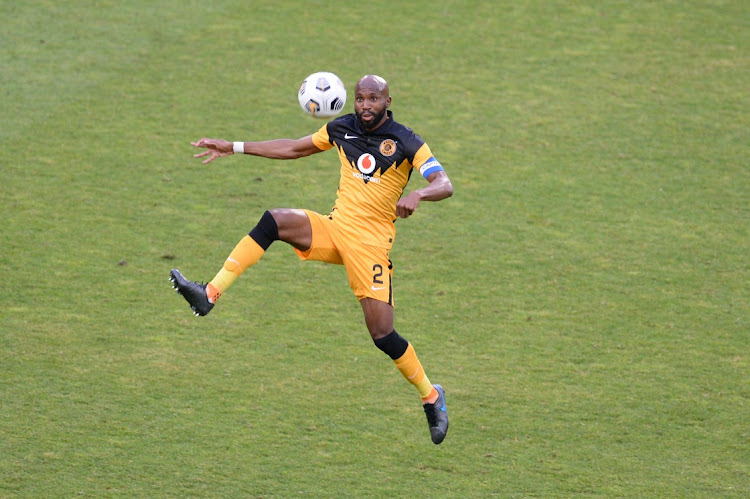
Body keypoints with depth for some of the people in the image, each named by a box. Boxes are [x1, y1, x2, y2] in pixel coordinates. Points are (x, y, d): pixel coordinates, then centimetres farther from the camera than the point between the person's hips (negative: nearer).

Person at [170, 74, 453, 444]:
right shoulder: (341, 129, 7)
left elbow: (445, 185, -14)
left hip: (370, 240, -4)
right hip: (334, 228, 4)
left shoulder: (406, 143, -7)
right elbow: (293, 148, 19)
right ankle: (209, 294, -26)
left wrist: (417, 195, -37)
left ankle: (431, 396, 11)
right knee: (275, 220, -22)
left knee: (382, 334, -11)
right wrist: (234, 148, 17)